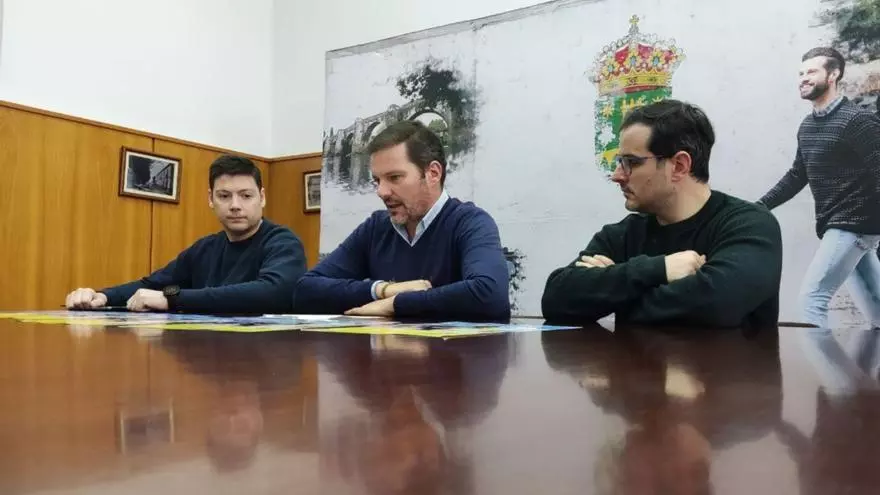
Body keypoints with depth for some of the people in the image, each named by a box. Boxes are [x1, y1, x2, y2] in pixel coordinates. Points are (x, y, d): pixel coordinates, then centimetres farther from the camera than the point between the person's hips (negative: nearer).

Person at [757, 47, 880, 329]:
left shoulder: (856, 120, -12)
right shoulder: (807, 126, 11)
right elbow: (797, 176, 19)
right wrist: (760, 206, 13)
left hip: (854, 225, -7)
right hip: (835, 227, 7)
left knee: (812, 298, -12)